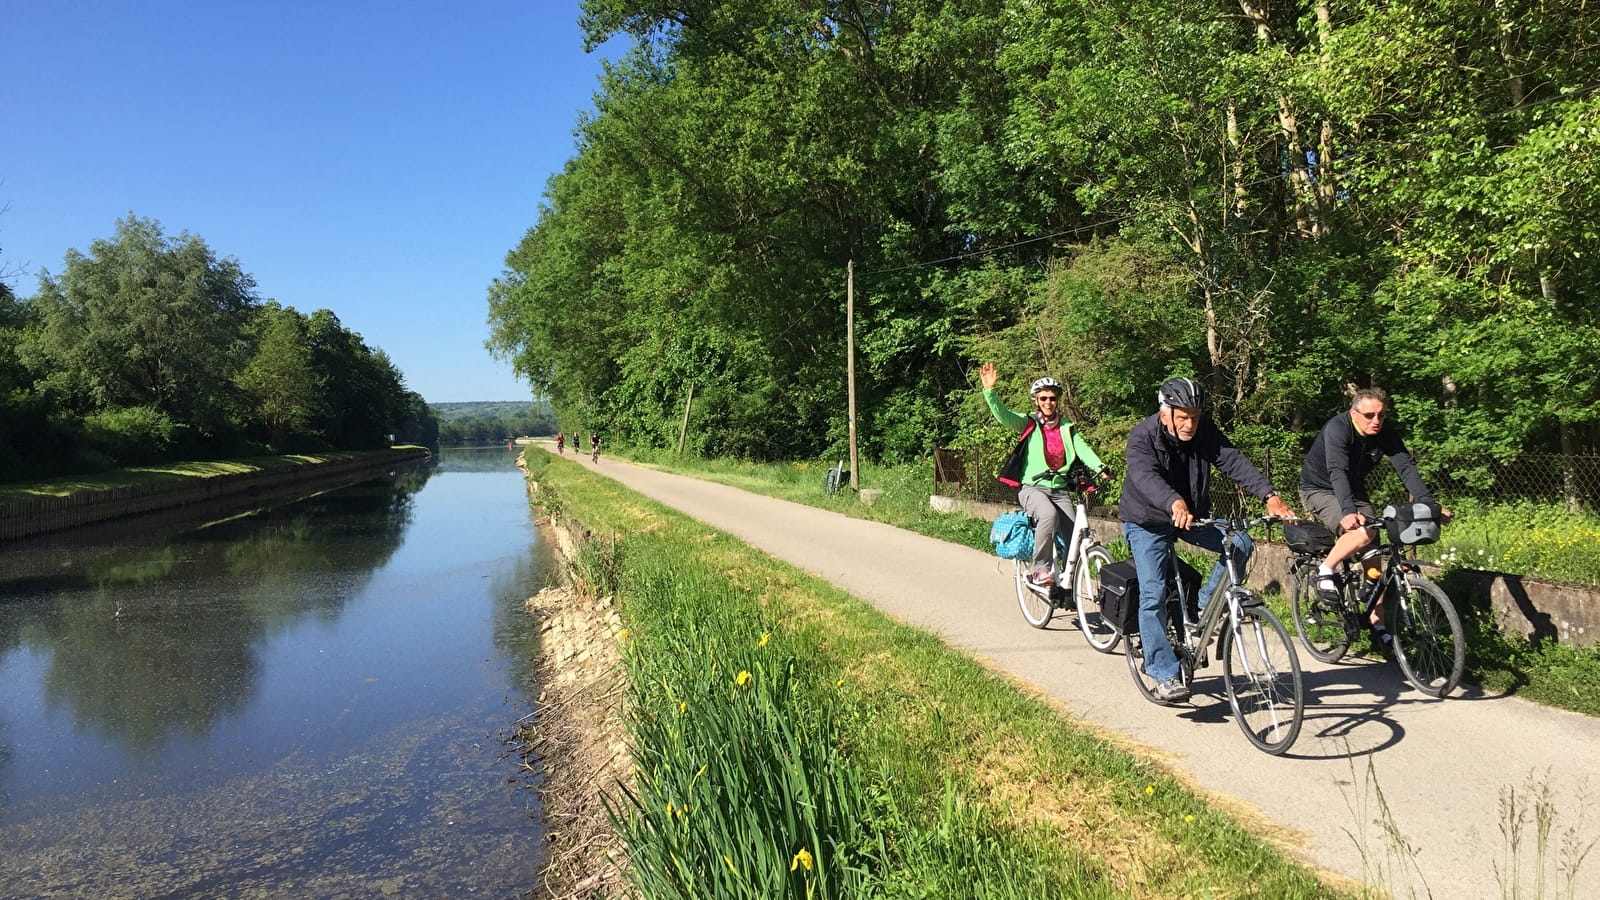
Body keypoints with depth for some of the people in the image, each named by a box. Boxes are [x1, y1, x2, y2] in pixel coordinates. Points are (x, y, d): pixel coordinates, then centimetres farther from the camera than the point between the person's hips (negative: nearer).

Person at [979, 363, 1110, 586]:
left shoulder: (1066, 427, 13)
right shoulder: (1028, 423, 3)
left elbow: (1082, 448, -1)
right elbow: (1002, 415, -13)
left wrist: (1100, 468, -20)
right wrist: (989, 390, -29)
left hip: (1060, 489, 4)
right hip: (1032, 488, -4)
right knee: (1049, 515, -34)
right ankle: (1039, 569, -21)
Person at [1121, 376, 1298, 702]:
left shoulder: (1205, 431, -12)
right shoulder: (1143, 437, -25)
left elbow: (1234, 461, -24)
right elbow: (1145, 477, -43)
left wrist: (1270, 495, -40)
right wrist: (1174, 504, -63)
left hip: (1194, 515, 5)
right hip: (1148, 522, -4)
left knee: (1240, 543, -18)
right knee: (1153, 594, -14)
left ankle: (1203, 608, 0)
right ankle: (1164, 675, -6)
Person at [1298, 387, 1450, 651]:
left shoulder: (1387, 432, -12)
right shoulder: (1337, 429, -29)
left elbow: (1406, 468, -18)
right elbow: (1337, 472, -40)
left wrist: (1428, 504, -31)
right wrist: (1348, 511, -54)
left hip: (1354, 491, 6)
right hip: (1320, 489, -6)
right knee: (1364, 532, -32)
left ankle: (1378, 627, 4)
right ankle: (1326, 571, -8)